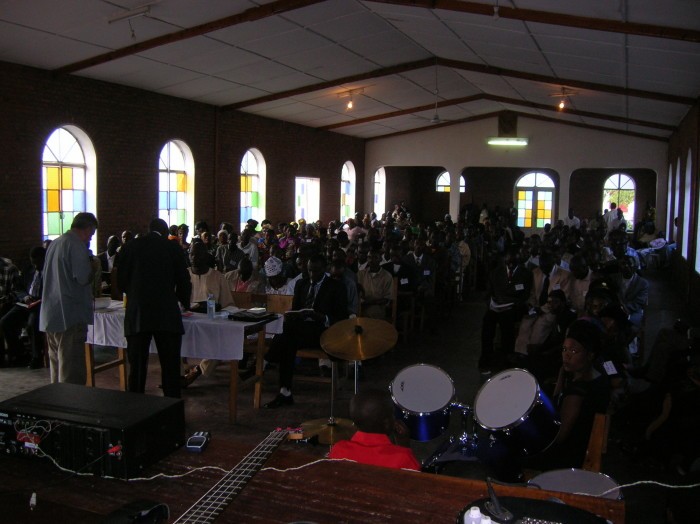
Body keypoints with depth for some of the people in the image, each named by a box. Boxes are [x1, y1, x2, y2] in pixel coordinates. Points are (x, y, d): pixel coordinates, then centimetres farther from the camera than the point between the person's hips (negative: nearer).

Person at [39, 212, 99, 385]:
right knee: (72, 375, -5)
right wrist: (93, 266, -2)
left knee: (56, 367, 17)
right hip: (70, 316, -9)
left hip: (49, 316, 9)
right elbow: (84, 278, -21)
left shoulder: (54, 244, 14)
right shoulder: (77, 246, -13)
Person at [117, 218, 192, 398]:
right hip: (166, 315, -1)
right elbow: (184, 281, 5)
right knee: (170, 368, 4)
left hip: (137, 315, 2)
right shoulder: (173, 248, 4)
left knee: (137, 367, 9)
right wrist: (185, 303, 24)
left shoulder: (132, 246, 7)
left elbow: (122, 280, 8)